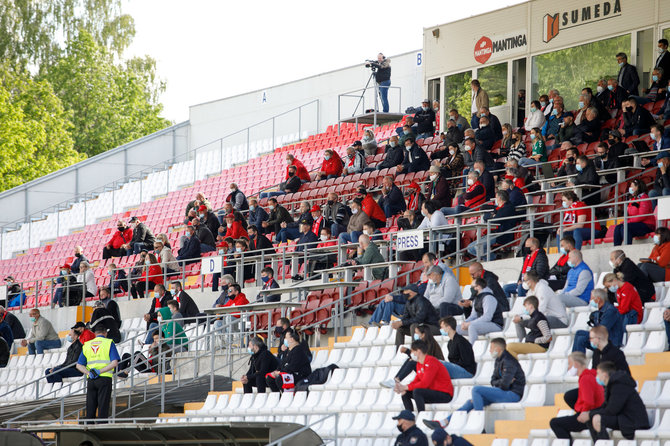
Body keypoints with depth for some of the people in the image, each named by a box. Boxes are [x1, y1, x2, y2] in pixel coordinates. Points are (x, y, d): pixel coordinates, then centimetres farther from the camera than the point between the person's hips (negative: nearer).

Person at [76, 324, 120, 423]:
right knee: (103, 407, -4)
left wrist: (88, 373, -7)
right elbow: (115, 363, -10)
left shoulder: (86, 345, 15)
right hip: (105, 378, -3)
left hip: (90, 380, 3)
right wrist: (100, 371, -13)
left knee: (90, 408, 5)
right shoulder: (109, 343, 3)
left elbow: (79, 365, 8)